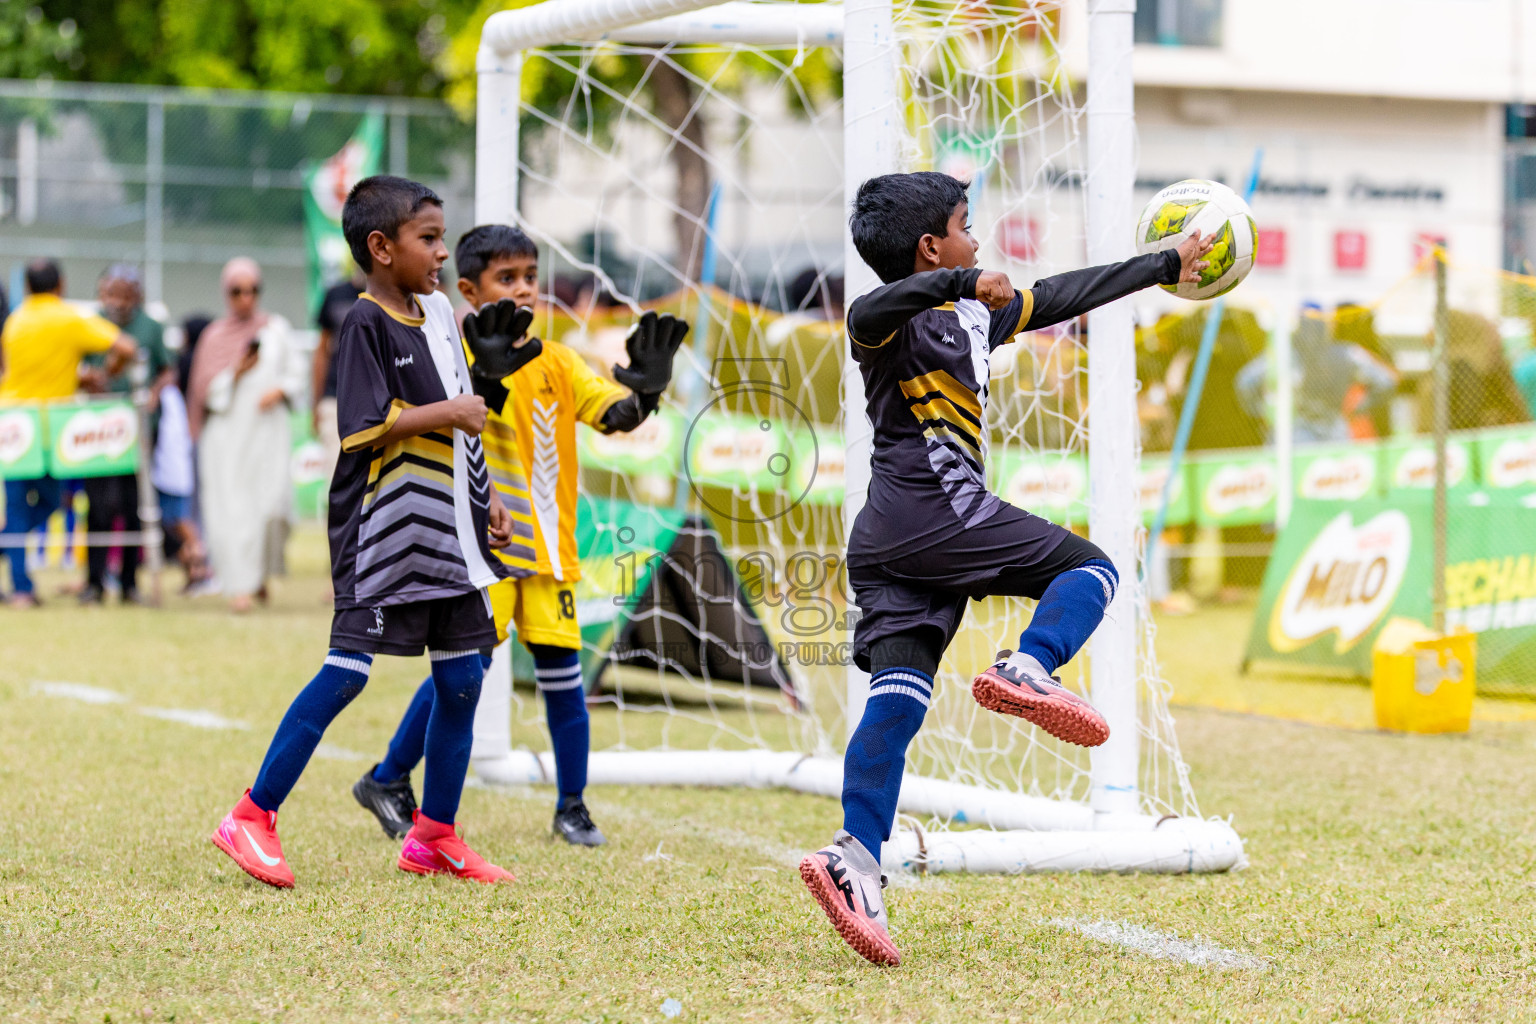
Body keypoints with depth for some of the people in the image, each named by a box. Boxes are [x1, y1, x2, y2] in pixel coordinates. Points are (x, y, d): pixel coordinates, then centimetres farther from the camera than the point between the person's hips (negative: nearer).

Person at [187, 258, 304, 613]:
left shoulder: (276, 328, 10)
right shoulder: (215, 336, 7)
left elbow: (296, 373, 11)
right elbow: (205, 390, 2)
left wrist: (280, 390, -8)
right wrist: (235, 374, -14)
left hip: (267, 429, 0)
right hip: (227, 432, 0)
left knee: (271, 505, -11)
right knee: (230, 510, -9)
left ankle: (262, 572, 16)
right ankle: (240, 587, -6)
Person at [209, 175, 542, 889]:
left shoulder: (438, 313, 13)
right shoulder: (365, 324, -11)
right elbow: (363, 427, -20)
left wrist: (486, 499, 17)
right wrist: (446, 412, -16)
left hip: (444, 524, 8)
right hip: (381, 526, -8)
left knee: (462, 676, 8)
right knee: (349, 667, -11)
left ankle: (433, 837, 18)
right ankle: (253, 817, -6)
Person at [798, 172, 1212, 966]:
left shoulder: (975, 313, 26)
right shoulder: (893, 322, -2)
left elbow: (1061, 297, 34)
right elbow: (868, 314, -27)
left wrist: (1164, 268, 39)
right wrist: (962, 281, -33)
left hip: (886, 544, 9)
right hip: (934, 509, -9)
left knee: (897, 698, -6)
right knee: (1088, 567, 0)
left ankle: (856, 858, -18)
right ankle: (1025, 669, -25)